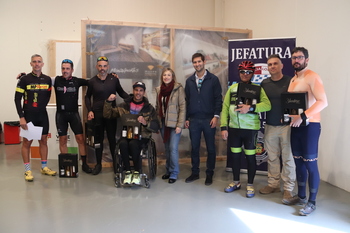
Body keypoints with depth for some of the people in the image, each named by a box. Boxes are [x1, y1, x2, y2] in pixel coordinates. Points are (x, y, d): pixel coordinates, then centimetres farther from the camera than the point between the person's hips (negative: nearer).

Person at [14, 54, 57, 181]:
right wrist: (21, 117, -13)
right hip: (28, 115, -4)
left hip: (42, 115, 4)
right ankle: (27, 170, 10)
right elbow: (17, 99, -7)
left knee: (43, 140, 10)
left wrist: (42, 106, 4)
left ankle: (44, 167, 21)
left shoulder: (47, 79, 5)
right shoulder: (25, 79, -6)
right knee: (27, 142, 1)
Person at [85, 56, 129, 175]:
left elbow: (121, 92, 9)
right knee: (98, 139, 7)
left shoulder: (114, 79, 1)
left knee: (112, 138, 6)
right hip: (97, 114, 1)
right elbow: (87, 97, 12)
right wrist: (90, 110, -1)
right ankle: (98, 164, 18)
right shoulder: (92, 81, 3)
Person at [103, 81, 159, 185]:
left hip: (142, 137, -1)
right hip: (126, 135, 2)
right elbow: (107, 115, 10)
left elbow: (156, 127, 1)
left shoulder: (149, 108, 7)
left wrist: (146, 123, -19)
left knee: (133, 143, -34)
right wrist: (109, 102, -5)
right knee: (123, 143, -32)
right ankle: (128, 172, -16)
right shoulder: (124, 106, 12)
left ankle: (137, 173, -16)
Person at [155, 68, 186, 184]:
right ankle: (168, 170, 25)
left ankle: (174, 173, 9)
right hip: (163, 123, 5)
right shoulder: (159, 89, 10)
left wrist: (180, 125, -14)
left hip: (174, 123, -5)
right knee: (167, 148, 11)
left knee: (173, 148, -6)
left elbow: (183, 107, -10)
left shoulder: (178, 88, -6)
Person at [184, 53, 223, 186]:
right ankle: (195, 173, 23)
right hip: (194, 120, 3)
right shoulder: (189, 81, 10)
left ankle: (209, 174, 19)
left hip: (209, 119, -3)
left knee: (210, 148, 6)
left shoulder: (213, 79, 0)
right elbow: (187, 100, 11)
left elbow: (218, 99, -3)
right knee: (194, 147, 10)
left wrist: (216, 116, -11)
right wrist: (186, 118, 7)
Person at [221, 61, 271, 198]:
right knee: (235, 155, 12)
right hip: (233, 128, 3)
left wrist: (250, 107, -26)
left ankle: (250, 185, 20)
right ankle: (236, 182, 29)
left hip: (250, 128, -3)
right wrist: (223, 127, -1)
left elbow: (267, 105, -14)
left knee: (250, 156, 4)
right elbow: (225, 108, 6)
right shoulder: (232, 88, 8)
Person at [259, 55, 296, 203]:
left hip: (286, 125, -4)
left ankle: (288, 188, 10)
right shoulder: (264, 83, 8)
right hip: (270, 126, 4)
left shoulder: (290, 81, -4)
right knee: (272, 157, 10)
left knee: (287, 158, 1)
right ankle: (273, 184, 22)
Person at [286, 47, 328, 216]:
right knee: (299, 163, 13)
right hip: (295, 125, 8)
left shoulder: (312, 77, -10)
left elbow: (323, 102, -21)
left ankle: (312, 202, 11)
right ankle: (301, 196, 26)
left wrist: (302, 117, -26)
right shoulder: (293, 80, 16)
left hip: (310, 125, -8)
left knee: (310, 164, -1)